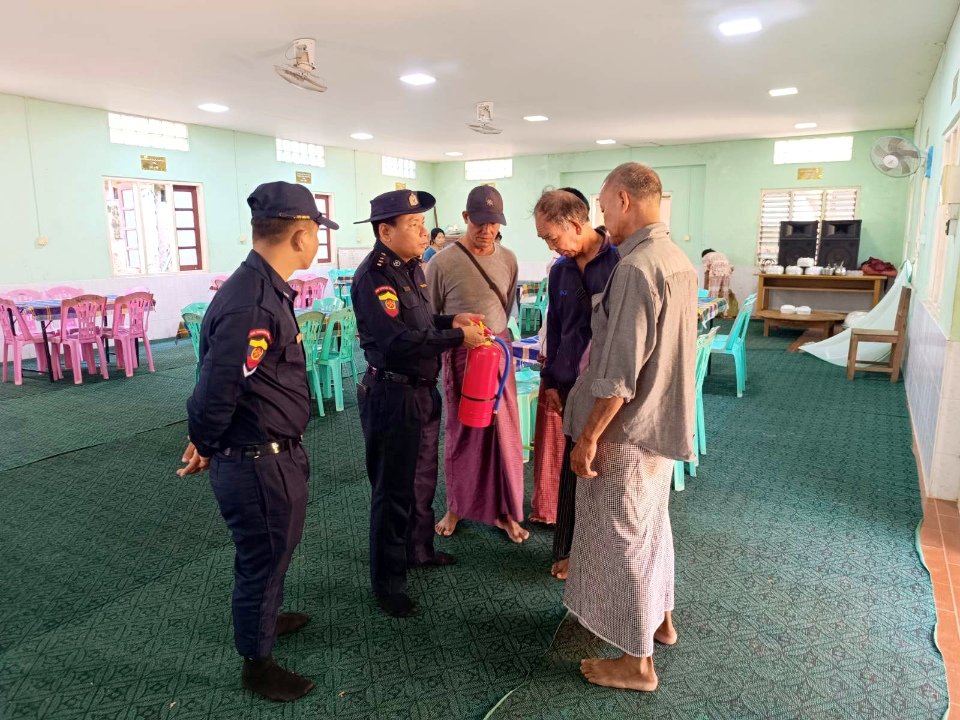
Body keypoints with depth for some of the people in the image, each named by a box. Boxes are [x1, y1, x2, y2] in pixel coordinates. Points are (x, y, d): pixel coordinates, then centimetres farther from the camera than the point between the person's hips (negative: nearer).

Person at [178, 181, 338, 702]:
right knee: (263, 558, 11)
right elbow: (216, 393, -27)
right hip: (258, 463, -9)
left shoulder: (265, 288, 3)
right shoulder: (250, 307, -30)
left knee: (274, 550, 29)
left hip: (277, 454, 9)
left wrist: (208, 442, 13)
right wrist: (204, 448, -9)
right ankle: (256, 663, 35)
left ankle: (265, 617, 55)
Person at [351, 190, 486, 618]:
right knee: (393, 491, 4)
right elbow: (397, 340, -29)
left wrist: (451, 320, 2)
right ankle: (387, 582, 20)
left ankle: (418, 550, 44)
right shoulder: (373, 276, -21)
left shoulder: (412, 267, 9)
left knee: (423, 479, 23)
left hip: (423, 391, 9)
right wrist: (457, 337, -22)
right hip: (393, 396, -9)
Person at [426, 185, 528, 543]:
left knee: (503, 431, 6)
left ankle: (505, 511, 22)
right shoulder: (442, 263, -13)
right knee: (461, 432, 10)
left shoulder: (508, 259, -1)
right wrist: (457, 336, 1)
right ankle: (456, 506, 29)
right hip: (458, 355, -3)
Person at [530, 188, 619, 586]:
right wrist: (549, 381, 12)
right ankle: (568, 548, 25)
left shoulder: (621, 261, -10)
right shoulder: (560, 271, 8)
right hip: (573, 382, 4)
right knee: (573, 467, 11)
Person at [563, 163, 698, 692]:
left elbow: (618, 374, -26)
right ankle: (660, 618, 44)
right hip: (664, 423, 9)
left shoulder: (636, 268, -23)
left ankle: (636, 662, 21)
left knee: (622, 540, 5)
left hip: (629, 430, -9)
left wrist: (587, 437, -18)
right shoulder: (678, 260, 6)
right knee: (651, 525, 24)